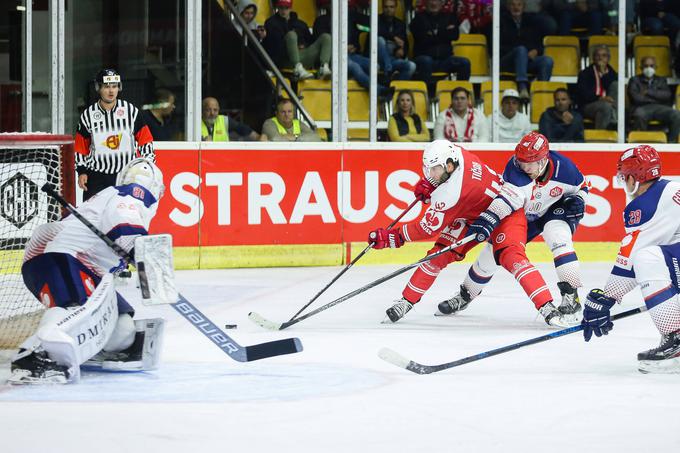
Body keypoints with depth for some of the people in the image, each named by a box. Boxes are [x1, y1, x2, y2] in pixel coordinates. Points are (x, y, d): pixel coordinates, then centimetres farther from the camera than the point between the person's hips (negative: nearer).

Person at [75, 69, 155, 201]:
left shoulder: (131, 111, 1)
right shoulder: (88, 115, 3)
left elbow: (145, 139, 5)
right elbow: (81, 147, 9)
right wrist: (82, 171, 4)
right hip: (97, 176, 0)